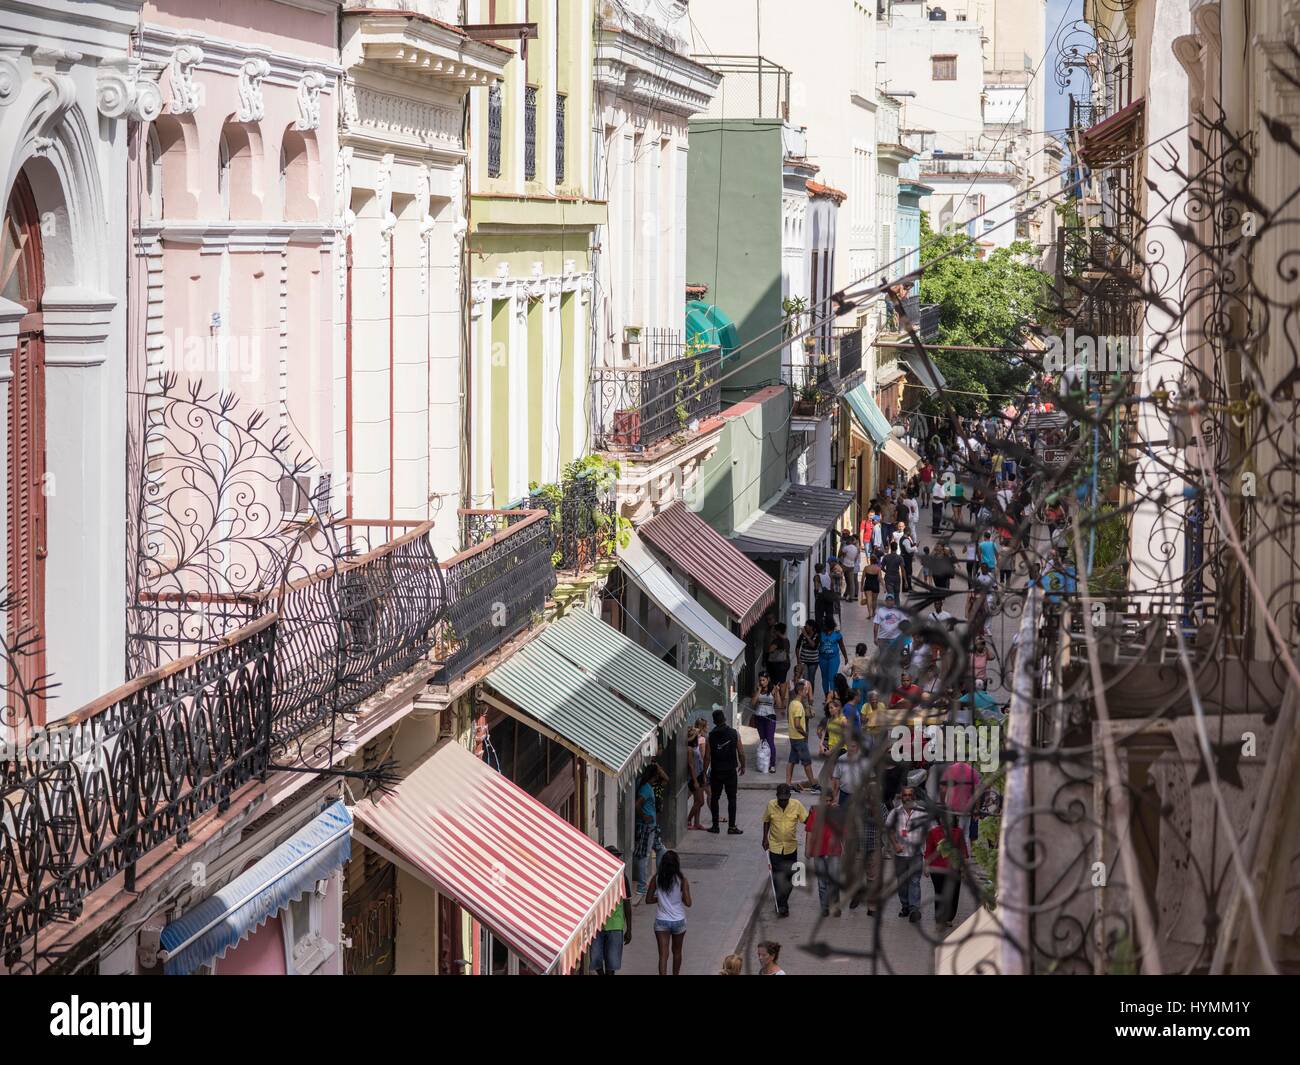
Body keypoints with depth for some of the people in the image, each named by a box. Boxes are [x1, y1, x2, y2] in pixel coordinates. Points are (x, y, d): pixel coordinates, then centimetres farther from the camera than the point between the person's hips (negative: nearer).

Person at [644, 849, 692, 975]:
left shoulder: (656, 878, -8)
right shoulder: (682, 879, -13)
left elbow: (648, 900, -4)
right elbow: (688, 903, -14)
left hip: (661, 922, 0)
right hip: (678, 921, 0)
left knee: (663, 955, -1)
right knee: (677, 952, 22)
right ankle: (675, 974, 40)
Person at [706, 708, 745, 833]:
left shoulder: (711, 735, -8)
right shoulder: (734, 733, -7)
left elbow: (707, 756, -8)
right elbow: (741, 752, -3)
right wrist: (742, 766, 13)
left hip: (716, 771, 0)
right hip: (730, 771, 0)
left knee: (714, 798, 12)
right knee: (731, 798, 6)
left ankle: (715, 826, 14)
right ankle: (731, 827, 3)